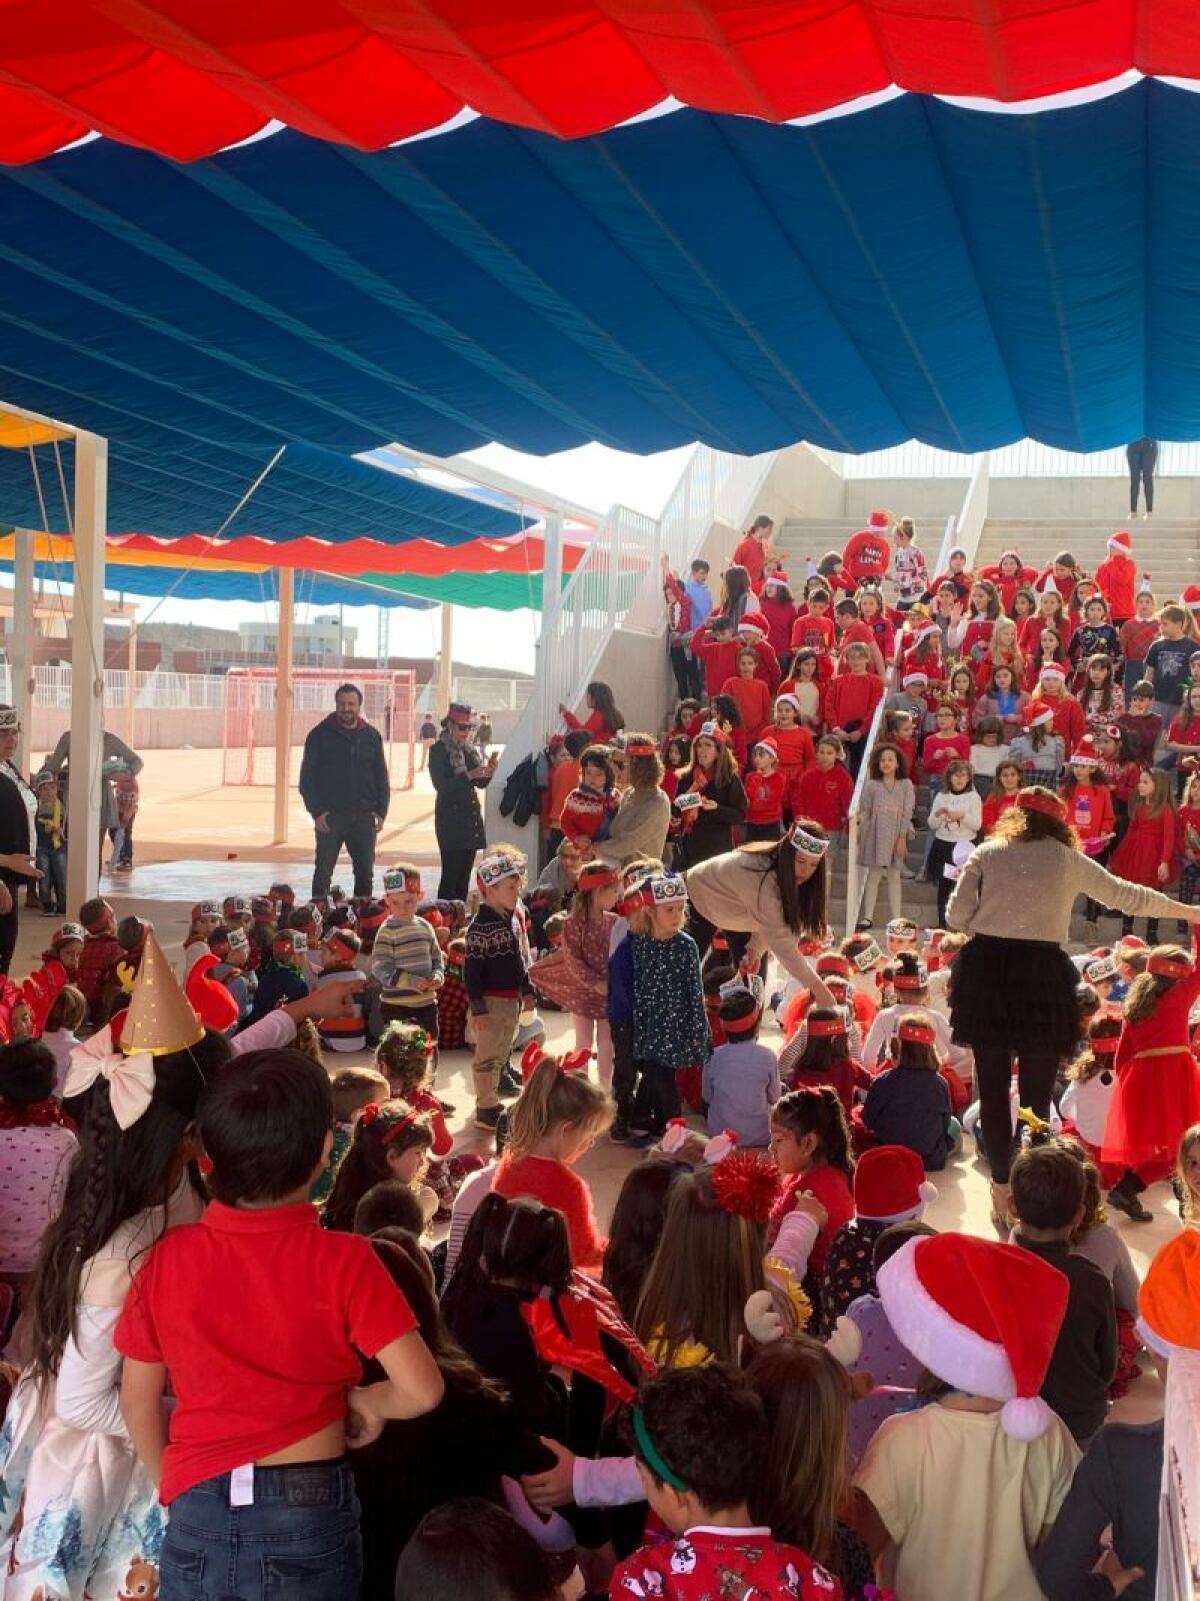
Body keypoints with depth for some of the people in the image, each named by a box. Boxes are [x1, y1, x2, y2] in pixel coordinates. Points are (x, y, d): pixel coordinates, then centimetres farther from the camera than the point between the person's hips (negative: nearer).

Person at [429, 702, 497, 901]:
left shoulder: (470, 750, 14)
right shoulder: (439, 750, -6)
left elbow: (481, 784, 17)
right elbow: (440, 784, -15)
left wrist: (489, 771, -4)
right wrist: (470, 775, -23)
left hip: (471, 817, 7)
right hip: (451, 819, -7)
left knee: (465, 874, 8)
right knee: (451, 873, -9)